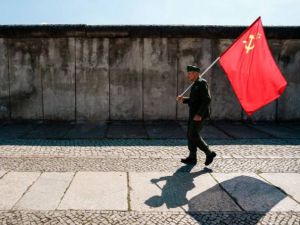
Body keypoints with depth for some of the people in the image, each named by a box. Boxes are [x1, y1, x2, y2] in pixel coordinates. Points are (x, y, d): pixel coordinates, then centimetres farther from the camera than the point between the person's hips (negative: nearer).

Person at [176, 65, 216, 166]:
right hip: (194, 114, 10)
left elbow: (207, 100, -21)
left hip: (200, 115, -10)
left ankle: (209, 153, 2)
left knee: (193, 135, -9)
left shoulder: (202, 83, -14)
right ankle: (192, 157, 13)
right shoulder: (196, 84, 16)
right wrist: (183, 100, 6)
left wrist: (199, 115, -26)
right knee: (190, 135, 8)